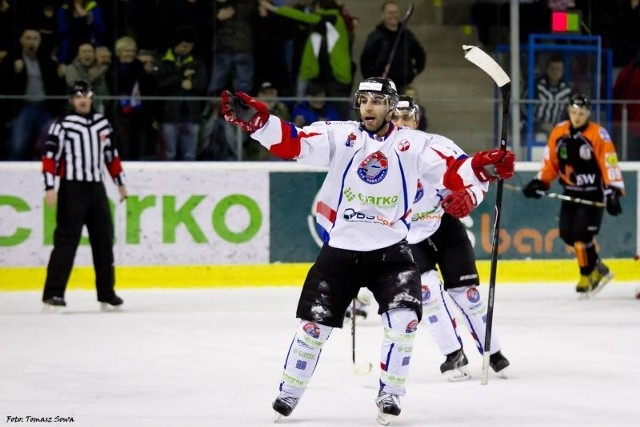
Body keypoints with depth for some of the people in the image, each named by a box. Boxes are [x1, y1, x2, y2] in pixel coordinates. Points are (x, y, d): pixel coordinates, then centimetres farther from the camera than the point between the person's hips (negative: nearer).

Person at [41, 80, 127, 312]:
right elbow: (50, 157, -10)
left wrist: (120, 183, 20)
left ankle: (106, 293, 17)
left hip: (96, 189, 6)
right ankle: (53, 293, -12)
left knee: (104, 240, 7)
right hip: (71, 189, -6)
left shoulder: (102, 124, 12)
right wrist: (50, 188, -18)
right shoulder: (62, 126, -5)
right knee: (66, 240, -11)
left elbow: (111, 155, 20)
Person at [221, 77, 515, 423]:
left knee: (403, 318, -16)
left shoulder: (416, 145, -3)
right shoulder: (339, 136, -4)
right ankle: (288, 394, 22)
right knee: (314, 323, 3)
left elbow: (457, 171, -7)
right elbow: (291, 143, -14)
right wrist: (255, 119, -29)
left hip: (390, 249, 0)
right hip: (339, 248, 0)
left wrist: (484, 167, -28)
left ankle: (389, 396, 2)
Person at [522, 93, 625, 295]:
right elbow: (551, 161, 11)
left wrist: (613, 192, -27)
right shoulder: (559, 132, 2)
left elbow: (610, 164, -19)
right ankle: (598, 268, 19)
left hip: (593, 192, -6)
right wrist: (540, 182, 2)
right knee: (567, 234, 3)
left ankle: (588, 276, 2)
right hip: (571, 192, 6)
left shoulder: (598, 135, -15)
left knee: (581, 233, -15)